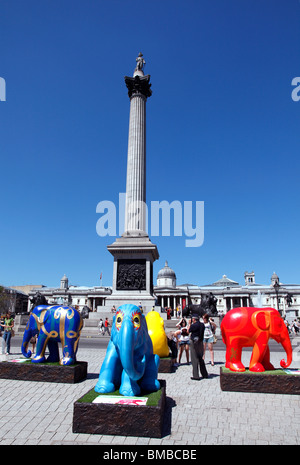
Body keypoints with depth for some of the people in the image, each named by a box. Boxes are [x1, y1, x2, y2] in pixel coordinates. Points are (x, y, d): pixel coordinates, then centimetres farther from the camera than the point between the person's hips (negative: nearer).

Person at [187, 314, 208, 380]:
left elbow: (188, 331, -2)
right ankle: (205, 374, 26)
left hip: (194, 342, -7)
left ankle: (196, 376, 0)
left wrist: (189, 324, 7)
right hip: (201, 342, 7)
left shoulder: (193, 325, -16)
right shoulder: (202, 325, 4)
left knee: (194, 359, 0)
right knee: (200, 359, 18)